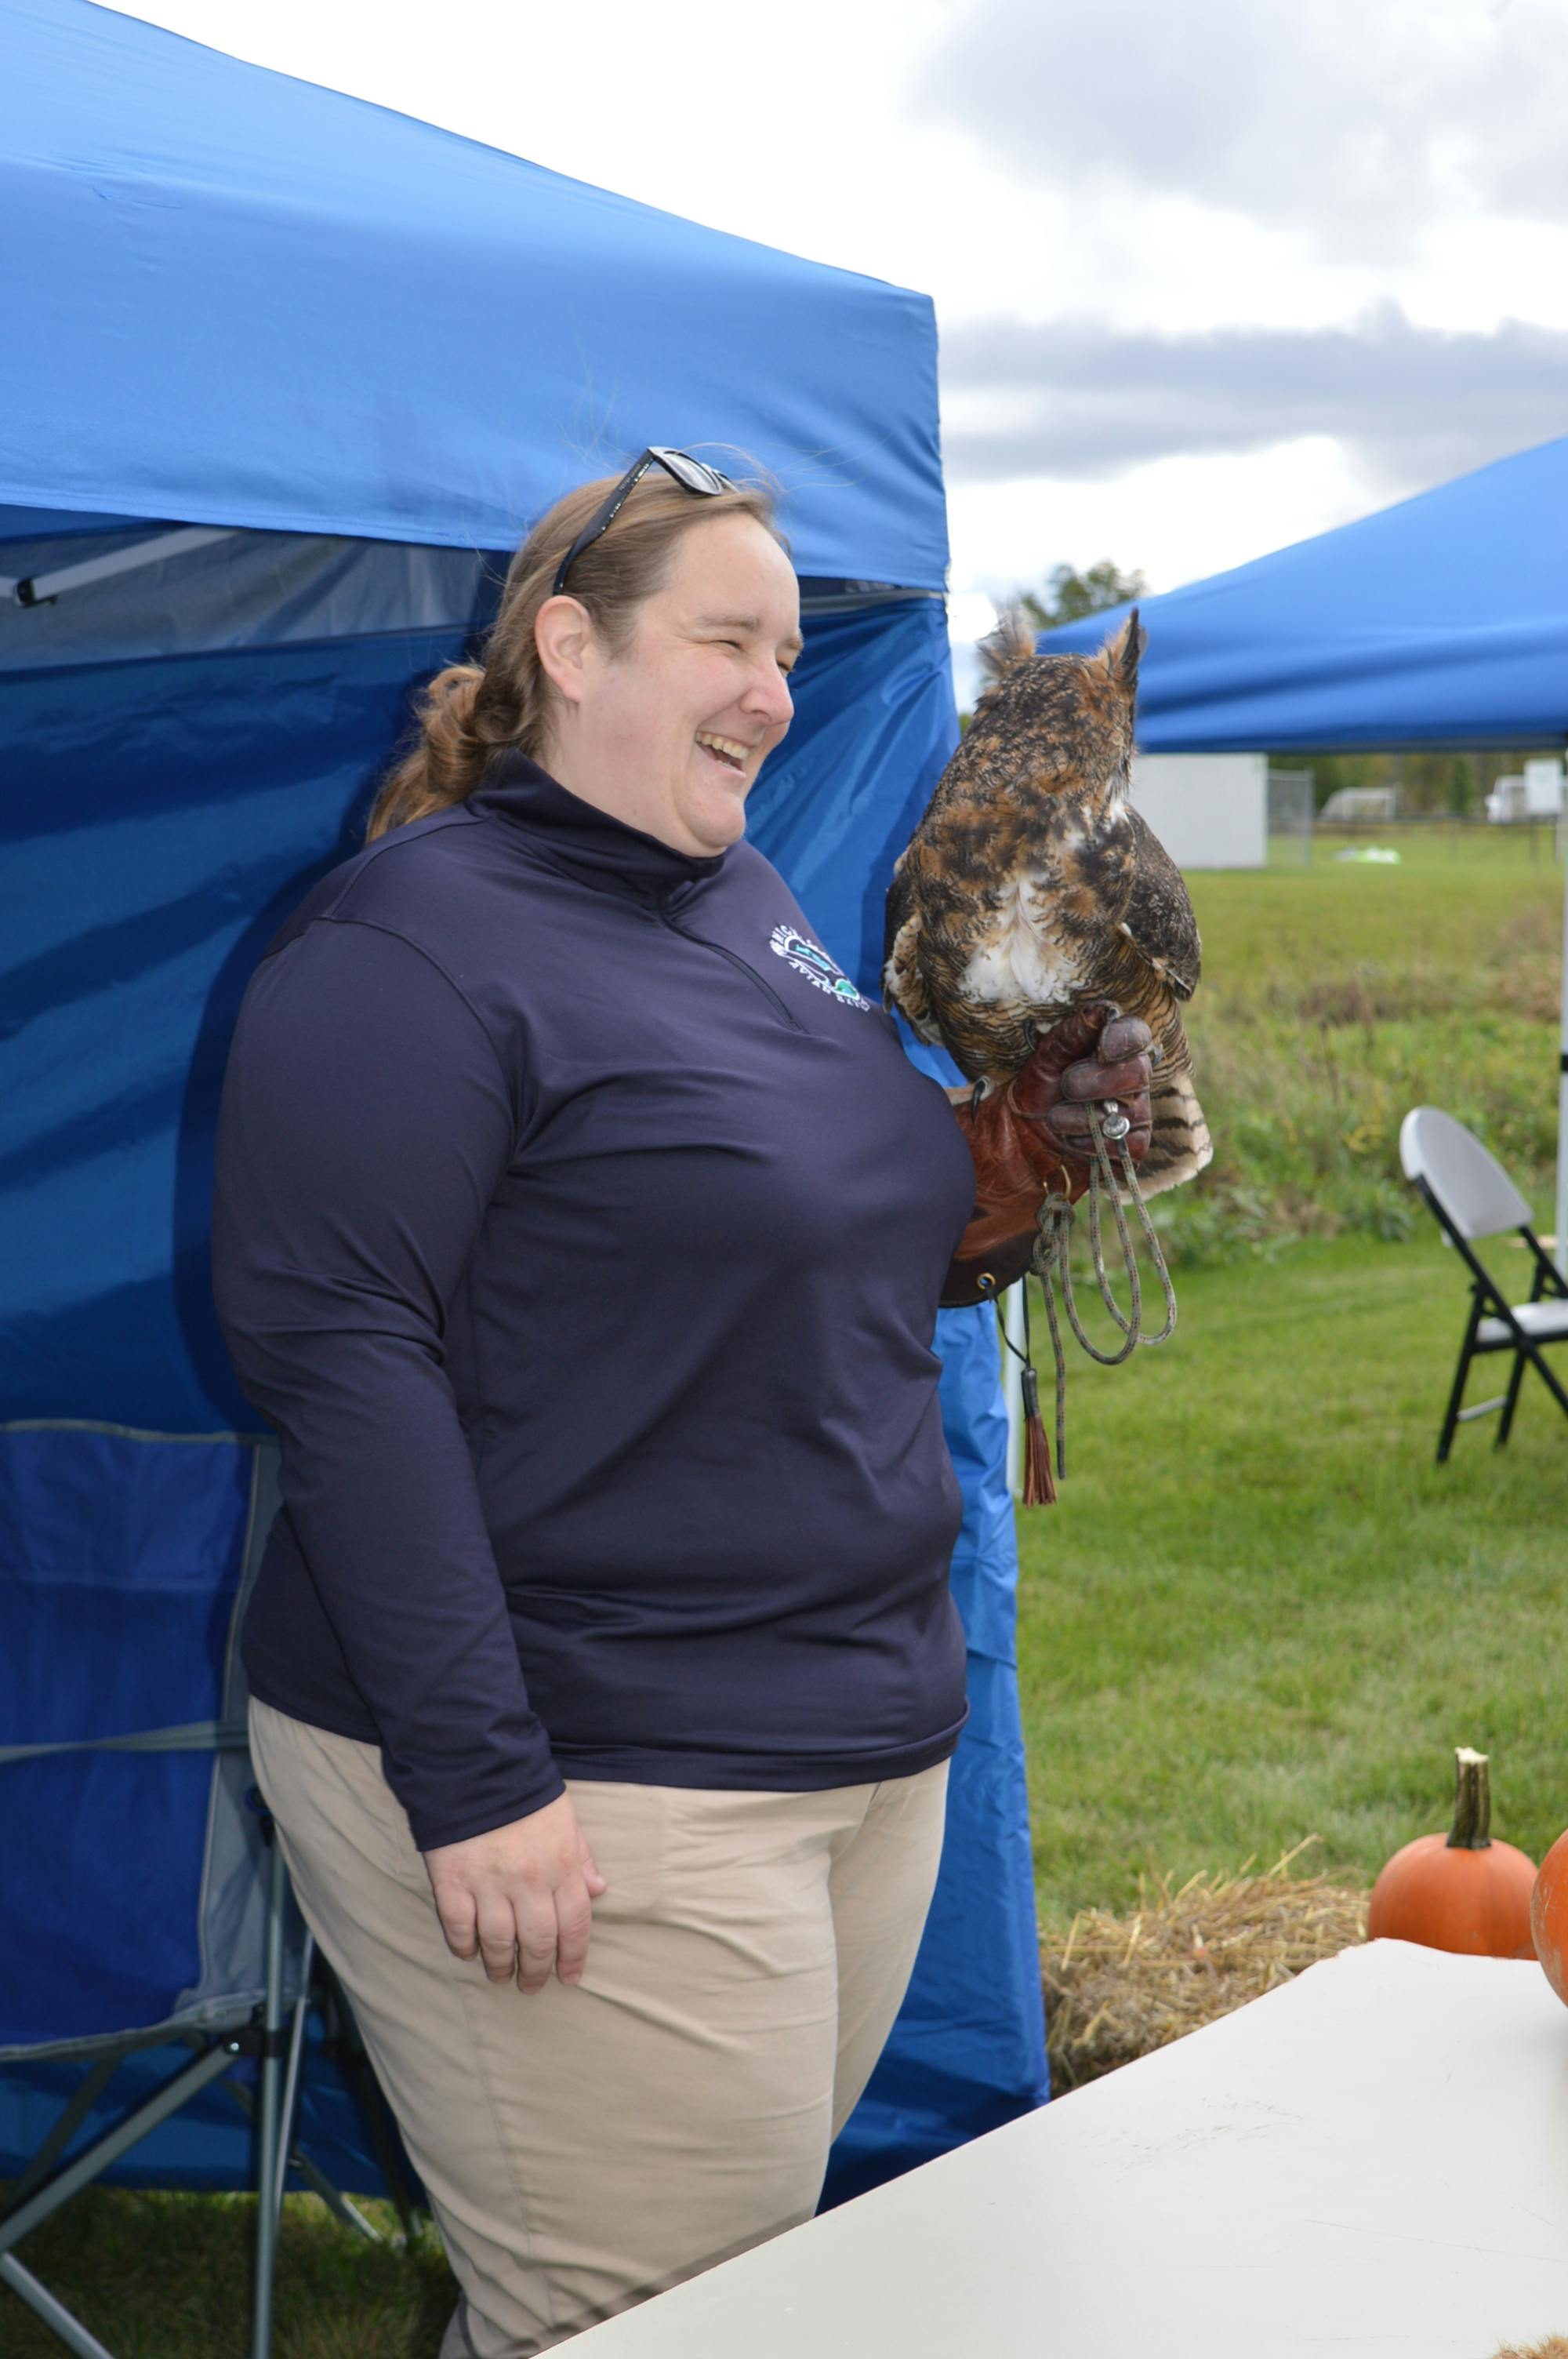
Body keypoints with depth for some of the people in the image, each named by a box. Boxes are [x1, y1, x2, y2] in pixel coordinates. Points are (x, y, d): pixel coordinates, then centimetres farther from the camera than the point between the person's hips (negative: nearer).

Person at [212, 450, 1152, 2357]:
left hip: (872, 1748, 9)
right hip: (593, 1795, -8)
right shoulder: (409, 944, -12)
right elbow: (335, 1353, -19)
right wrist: (473, 1781, -23)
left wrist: (1026, 1144, 3)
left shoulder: (748, 900, 13)